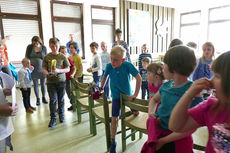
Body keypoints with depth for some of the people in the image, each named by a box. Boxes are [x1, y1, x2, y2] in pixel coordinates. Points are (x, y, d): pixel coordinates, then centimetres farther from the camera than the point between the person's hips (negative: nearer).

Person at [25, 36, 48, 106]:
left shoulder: (43, 47, -1)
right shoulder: (29, 47, -2)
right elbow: (26, 57, 3)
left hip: (42, 69, 0)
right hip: (33, 69, 0)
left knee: (43, 83, 9)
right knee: (35, 84, 7)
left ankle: (44, 98, 23)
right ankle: (38, 99, 19)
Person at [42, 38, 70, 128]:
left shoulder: (63, 57, -1)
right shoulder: (47, 57, 1)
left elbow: (68, 69, -1)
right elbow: (44, 69, 3)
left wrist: (58, 70, -18)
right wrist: (48, 73, -19)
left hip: (61, 81, 0)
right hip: (50, 82, 0)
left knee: (61, 99, 11)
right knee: (53, 100, -1)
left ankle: (61, 115, 29)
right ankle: (53, 118, 11)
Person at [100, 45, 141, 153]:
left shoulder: (127, 65, -24)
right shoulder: (109, 66, -16)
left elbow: (138, 78, -22)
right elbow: (104, 77, 4)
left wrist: (135, 94, -22)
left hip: (128, 94, 0)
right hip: (116, 96, 0)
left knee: (136, 113, 18)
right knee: (114, 119, 0)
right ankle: (113, 141, 16)